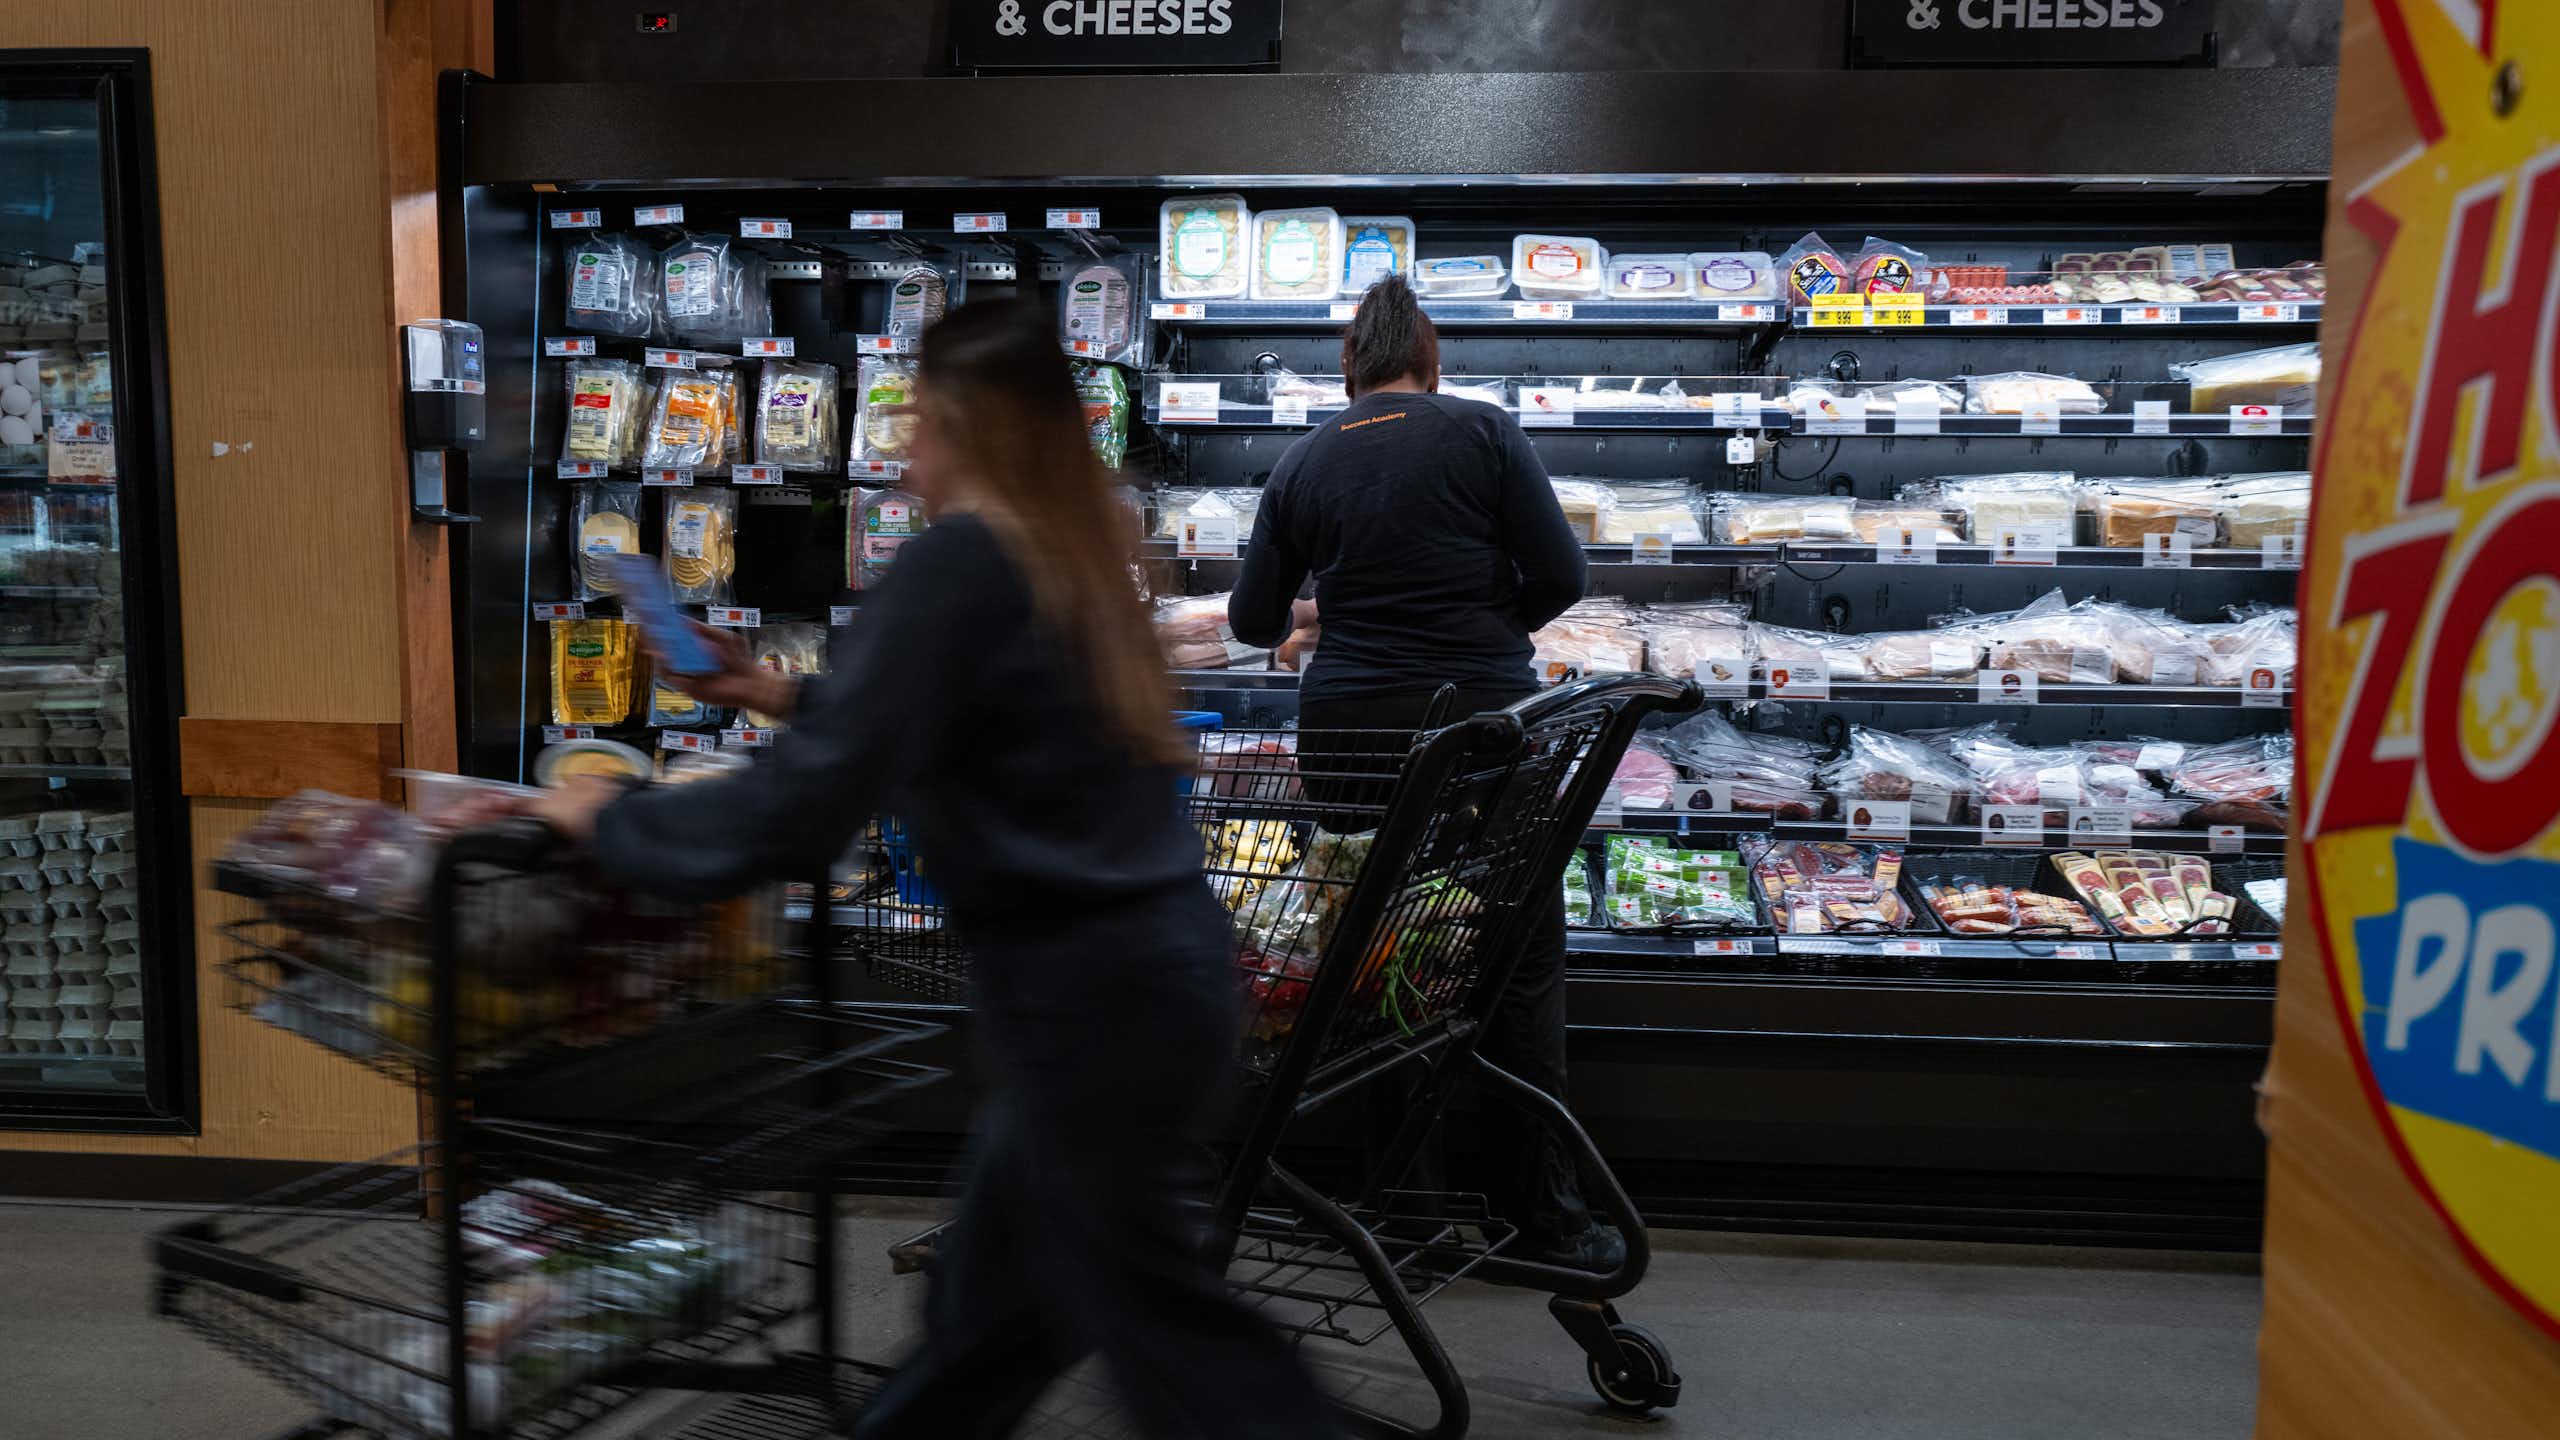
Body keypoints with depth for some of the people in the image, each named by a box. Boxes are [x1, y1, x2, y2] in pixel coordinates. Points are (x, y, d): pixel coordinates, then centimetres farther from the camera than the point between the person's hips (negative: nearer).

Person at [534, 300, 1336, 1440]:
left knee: (1146, 1315, 7)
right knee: (996, 1278, 24)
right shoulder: (1066, 549, 9)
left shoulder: (957, 561, -17)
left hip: (1089, 991, -9)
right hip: (1150, 954, 9)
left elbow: (806, 808, -20)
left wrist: (615, 822, -6)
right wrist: (795, 699, 26)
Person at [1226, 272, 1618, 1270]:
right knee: (1519, 964, 6)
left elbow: (1253, 618, 12)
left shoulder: (1303, 464, 8)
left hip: (1346, 731, 3)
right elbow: (1559, 577, -6)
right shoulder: (1483, 434, -1)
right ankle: (1543, 1216, 11)